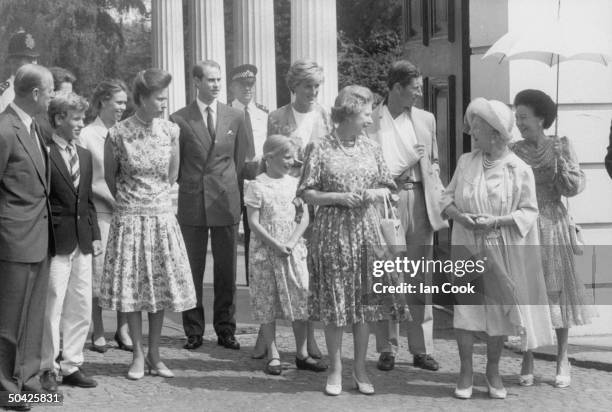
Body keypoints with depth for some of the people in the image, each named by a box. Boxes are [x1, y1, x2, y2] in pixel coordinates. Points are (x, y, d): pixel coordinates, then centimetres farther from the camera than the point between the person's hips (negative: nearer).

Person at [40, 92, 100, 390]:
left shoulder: (84, 156, 15)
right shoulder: (44, 154, -9)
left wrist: (95, 235, 12)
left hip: (82, 242, 7)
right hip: (55, 242, -7)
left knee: (81, 309, 9)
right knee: (52, 306, -2)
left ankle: (71, 366, 19)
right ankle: (48, 368, 9)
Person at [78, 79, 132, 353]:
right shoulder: (87, 135, -3)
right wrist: (112, 198, -12)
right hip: (99, 213, -4)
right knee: (98, 272, 0)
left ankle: (123, 330, 13)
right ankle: (98, 332, 10)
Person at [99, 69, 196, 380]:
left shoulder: (170, 131, -2)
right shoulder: (117, 134, -10)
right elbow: (109, 176, 5)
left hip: (162, 216, 3)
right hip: (128, 219, -2)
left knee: (161, 284, 5)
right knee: (131, 284, 2)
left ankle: (154, 354, 15)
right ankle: (138, 355, 12)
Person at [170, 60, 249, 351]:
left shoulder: (235, 117, 7)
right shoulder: (179, 119, -1)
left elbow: (240, 157, 13)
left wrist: (227, 186, 9)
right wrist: (185, 187, 4)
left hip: (226, 202, 2)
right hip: (191, 204, -2)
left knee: (226, 271, 6)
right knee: (192, 270, 4)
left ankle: (225, 330, 14)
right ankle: (194, 331, 12)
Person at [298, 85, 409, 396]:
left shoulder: (371, 148, 8)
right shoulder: (320, 148, -4)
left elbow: (387, 188, 14)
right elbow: (306, 193, -3)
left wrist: (376, 194, -7)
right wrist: (337, 197, -15)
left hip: (366, 230, 3)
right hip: (332, 232, -3)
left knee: (365, 301, 5)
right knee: (334, 304, 2)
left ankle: (360, 367, 18)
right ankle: (335, 370, 15)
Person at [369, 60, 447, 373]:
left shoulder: (425, 119, 13)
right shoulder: (371, 120, 1)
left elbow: (433, 163, 18)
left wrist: (439, 196, 7)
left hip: (419, 203, 3)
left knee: (421, 279, 4)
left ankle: (421, 349, 10)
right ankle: (387, 349, 9)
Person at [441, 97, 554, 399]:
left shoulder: (519, 169, -7)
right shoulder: (465, 162, 4)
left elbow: (529, 210, -4)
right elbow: (447, 198, 8)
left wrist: (497, 221, -19)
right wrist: (459, 215, -13)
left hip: (501, 249, -2)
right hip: (466, 246, 2)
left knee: (498, 307, 5)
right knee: (464, 306, -1)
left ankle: (493, 370, 22)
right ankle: (466, 371, 12)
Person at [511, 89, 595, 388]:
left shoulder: (561, 146, 0)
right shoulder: (513, 152, 4)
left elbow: (573, 188, -5)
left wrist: (561, 161, -17)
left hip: (552, 226, -1)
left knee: (556, 290, 1)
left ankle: (563, 360, 8)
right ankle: (528, 359, 8)